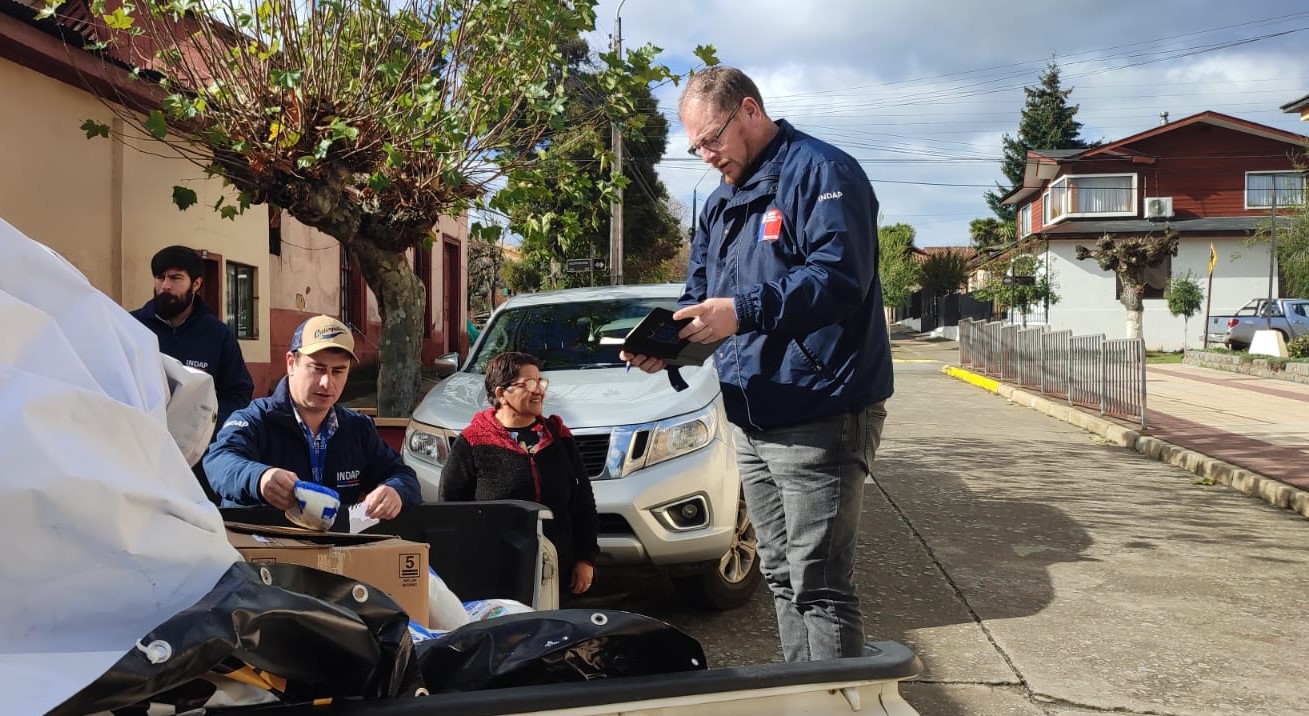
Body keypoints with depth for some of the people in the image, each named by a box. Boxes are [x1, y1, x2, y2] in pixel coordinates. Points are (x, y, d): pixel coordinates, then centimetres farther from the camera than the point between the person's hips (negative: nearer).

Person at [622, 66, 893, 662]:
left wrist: (743, 312, -28)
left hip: (820, 418, -9)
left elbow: (838, 277, -22)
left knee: (818, 585, -5)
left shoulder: (821, 172, -9)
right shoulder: (719, 203, 18)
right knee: (781, 576, 16)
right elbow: (697, 298, 19)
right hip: (751, 421, 9)